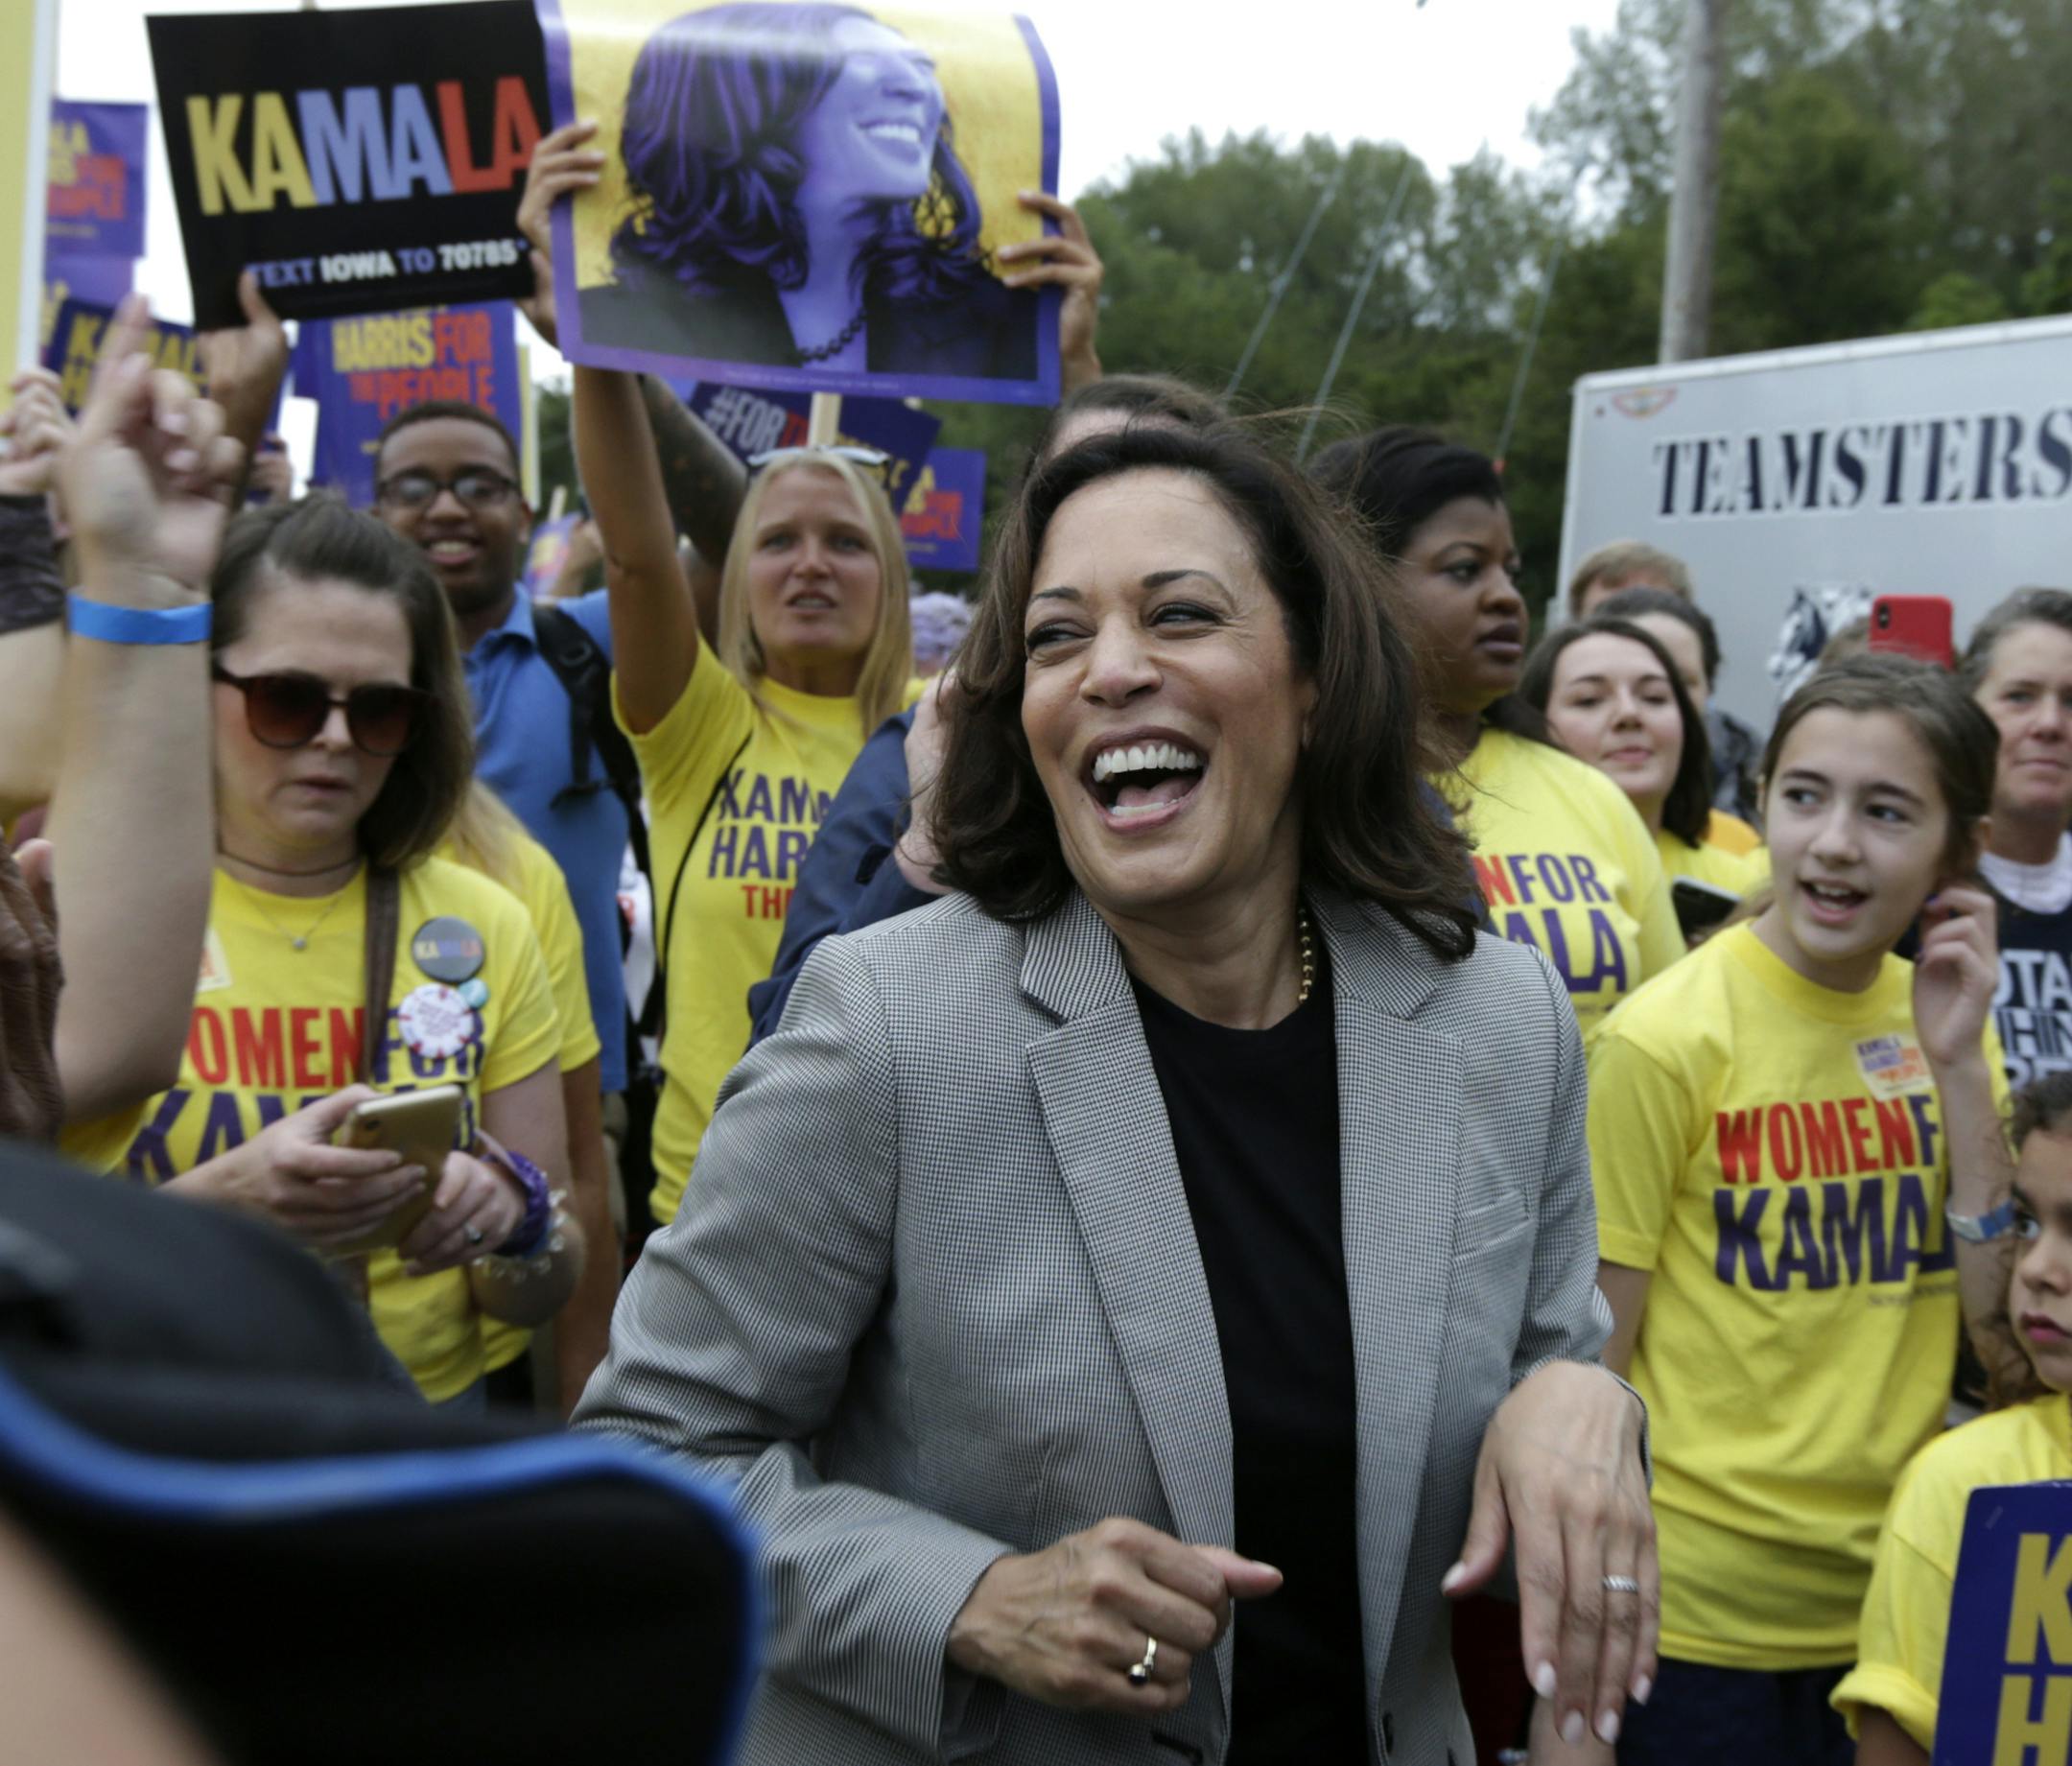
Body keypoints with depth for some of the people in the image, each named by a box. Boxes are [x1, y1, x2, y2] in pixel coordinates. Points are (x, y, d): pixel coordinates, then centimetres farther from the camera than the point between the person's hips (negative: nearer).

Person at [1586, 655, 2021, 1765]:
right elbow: (1587, 1360, -12)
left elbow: (2007, 1337, -4)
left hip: (1901, 1594, 5)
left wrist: (1956, 1063, -11)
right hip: (1701, 1624, -5)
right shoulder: (1670, 1037, -16)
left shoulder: (1941, 1017, 1)